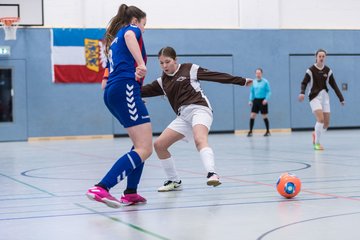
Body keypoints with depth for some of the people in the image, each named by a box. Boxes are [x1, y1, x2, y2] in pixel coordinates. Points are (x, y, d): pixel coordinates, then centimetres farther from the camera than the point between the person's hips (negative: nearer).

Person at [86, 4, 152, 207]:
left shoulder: (114, 40, 32)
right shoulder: (132, 29, 9)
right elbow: (129, 36, -19)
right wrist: (141, 63, -30)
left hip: (112, 92, 9)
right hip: (125, 89, -9)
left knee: (141, 143, 19)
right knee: (144, 149, -16)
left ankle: (130, 193, 11)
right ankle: (101, 189, -29)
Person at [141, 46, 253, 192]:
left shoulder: (189, 69, 4)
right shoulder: (162, 81, 18)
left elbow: (216, 76, 4)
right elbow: (144, 91, 12)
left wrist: (241, 81, 4)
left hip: (199, 109, -6)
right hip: (183, 116, 6)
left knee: (200, 140, -34)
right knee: (159, 145, -1)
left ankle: (212, 173, -52)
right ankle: (174, 181, 12)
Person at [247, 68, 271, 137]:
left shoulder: (265, 82, -6)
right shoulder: (254, 82, 7)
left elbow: (269, 91, -6)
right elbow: (252, 92, 14)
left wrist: (266, 99, -19)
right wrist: (250, 100, 5)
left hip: (263, 101, -4)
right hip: (256, 100, 4)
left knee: (264, 116, 2)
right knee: (252, 115, -4)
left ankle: (268, 131, 15)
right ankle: (250, 131, 2)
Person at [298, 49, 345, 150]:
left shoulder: (328, 70, 3)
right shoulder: (311, 70, -7)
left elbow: (334, 85, 7)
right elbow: (304, 83, -6)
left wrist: (341, 98, 4)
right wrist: (302, 93, -26)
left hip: (325, 97, 4)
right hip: (315, 97, -4)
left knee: (327, 123, 4)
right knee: (321, 119, -21)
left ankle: (315, 134, 36)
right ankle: (317, 143, -7)